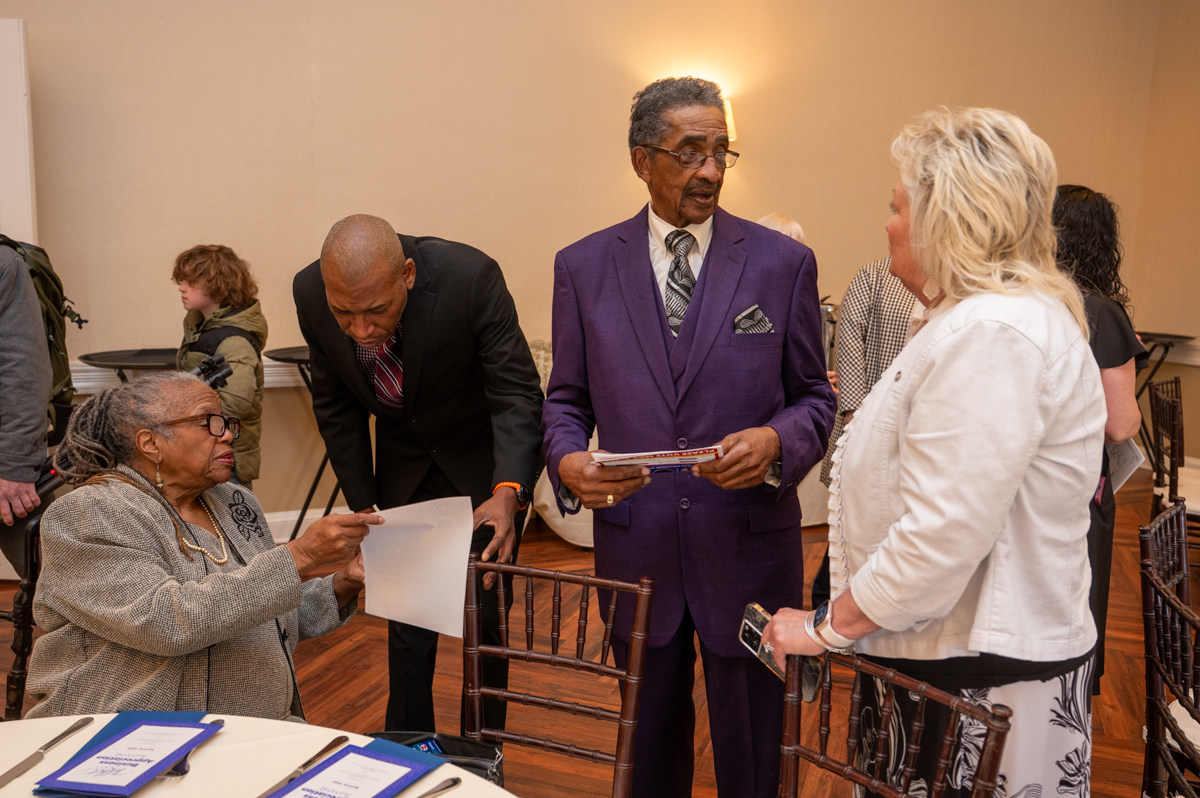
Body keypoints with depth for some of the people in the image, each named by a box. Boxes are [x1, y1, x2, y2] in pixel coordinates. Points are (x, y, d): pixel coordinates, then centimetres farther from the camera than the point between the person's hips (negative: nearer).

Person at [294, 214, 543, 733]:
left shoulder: (470, 277, -32)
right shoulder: (310, 293, -19)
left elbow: (517, 395, -26)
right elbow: (335, 407, -4)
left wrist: (507, 493, -42)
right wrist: (363, 506, -4)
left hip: (483, 463, -3)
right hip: (403, 466, 3)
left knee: (483, 617, 1)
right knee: (406, 619, 7)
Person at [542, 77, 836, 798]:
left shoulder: (784, 262, -3)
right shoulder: (583, 267, 1)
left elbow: (815, 397, 2)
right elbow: (567, 399, 6)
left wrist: (776, 442, -20)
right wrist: (568, 461, -15)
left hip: (749, 548, -1)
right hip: (634, 546, 1)